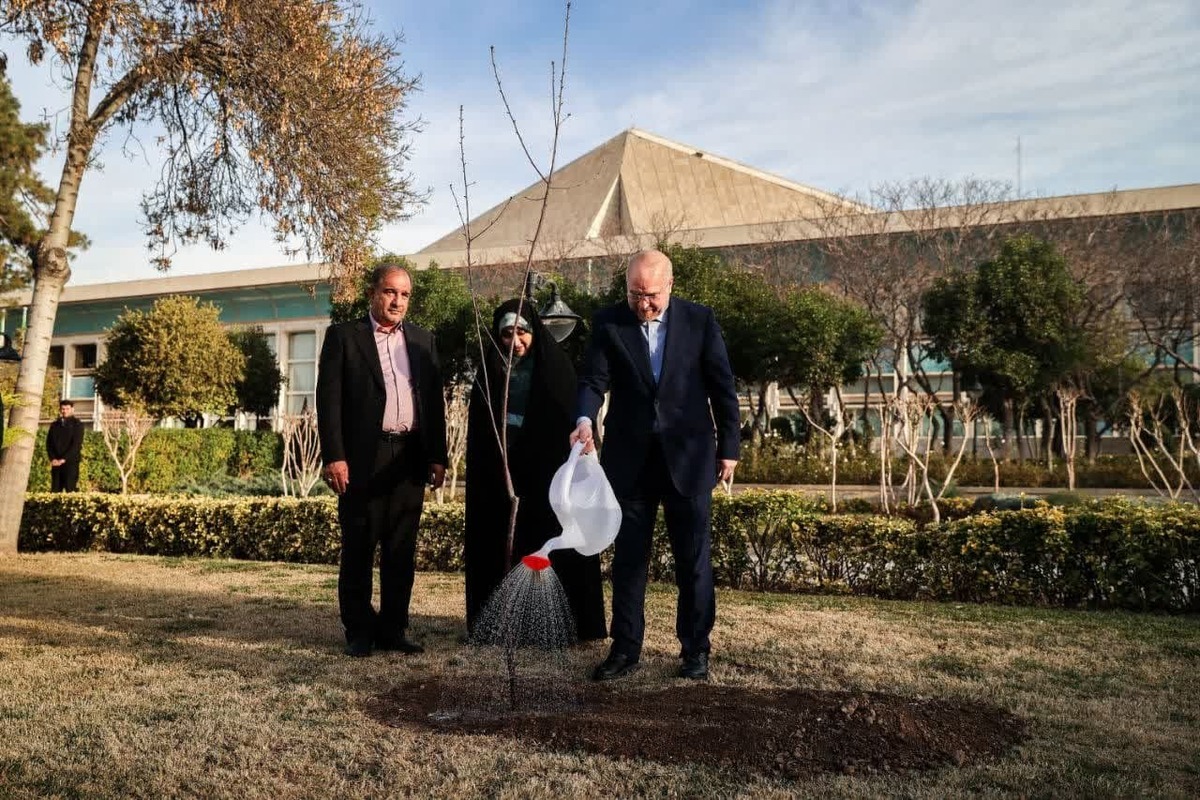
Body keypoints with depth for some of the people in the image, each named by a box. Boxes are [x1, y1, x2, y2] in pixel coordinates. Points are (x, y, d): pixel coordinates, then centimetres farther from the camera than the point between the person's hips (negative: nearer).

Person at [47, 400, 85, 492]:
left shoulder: (77, 424, 2)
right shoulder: (54, 425, 16)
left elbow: (76, 445, -6)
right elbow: (49, 443, 11)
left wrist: (63, 459, -12)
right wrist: (53, 459, -4)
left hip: (71, 462, -4)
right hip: (56, 463, 4)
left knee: (70, 490, -10)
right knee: (55, 491, 1)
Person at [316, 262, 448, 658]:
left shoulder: (423, 340, 14)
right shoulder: (343, 336, 2)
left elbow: (435, 400, 13)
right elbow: (329, 399, -3)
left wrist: (438, 455, 8)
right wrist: (333, 457, -11)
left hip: (410, 458, 4)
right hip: (363, 459, -3)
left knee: (402, 550, 8)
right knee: (358, 550, 4)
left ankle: (393, 628, 18)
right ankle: (359, 632, 16)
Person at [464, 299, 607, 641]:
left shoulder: (555, 365, 0)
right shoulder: (490, 370, 7)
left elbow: (569, 419, -4)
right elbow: (479, 427, 7)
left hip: (546, 471, -2)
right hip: (500, 473, 3)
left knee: (548, 547, -1)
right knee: (503, 546, 3)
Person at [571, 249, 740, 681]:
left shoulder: (699, 319, -1)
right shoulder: (608, 323, 0)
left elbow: (722, 386, 2)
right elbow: (593, 380, -8)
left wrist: (729, 447, 2)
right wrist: (585, 419, -28)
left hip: (689, 456, 0)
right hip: (630, 458, 1)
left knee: (694, 557, 6)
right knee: (628, 557, 8)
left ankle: (695, 649, 20)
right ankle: (625, 648, 20)